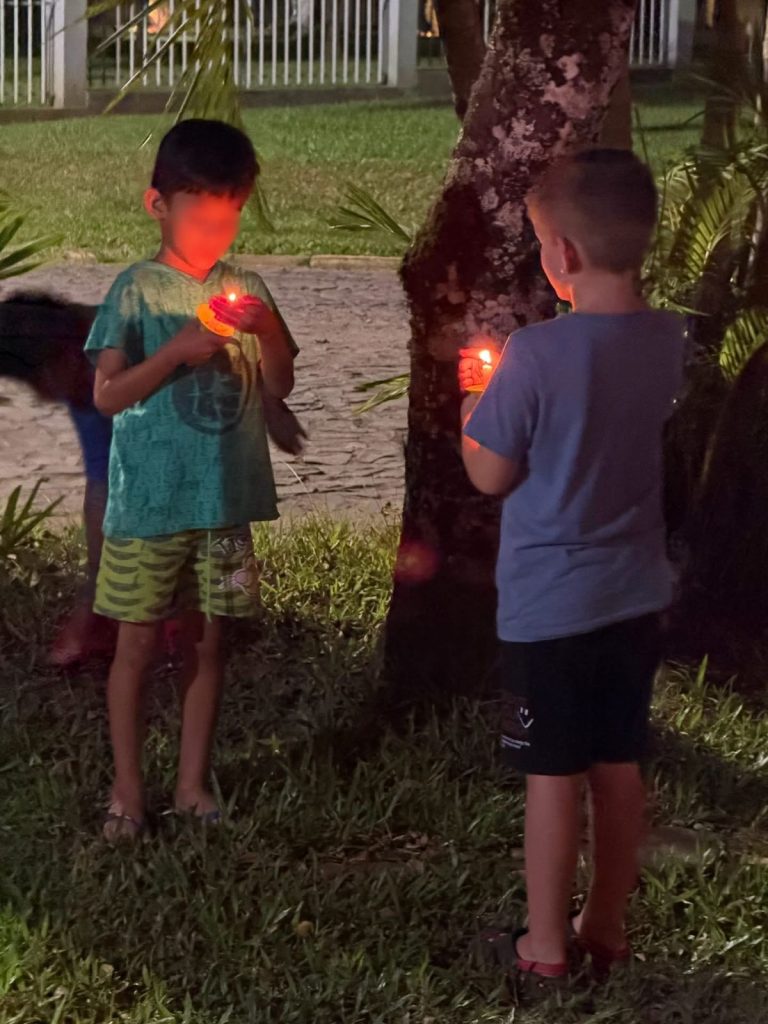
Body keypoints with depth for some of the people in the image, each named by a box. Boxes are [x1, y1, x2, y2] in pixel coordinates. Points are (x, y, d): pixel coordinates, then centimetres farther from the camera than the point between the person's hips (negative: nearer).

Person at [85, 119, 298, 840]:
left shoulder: (246, 290, 6)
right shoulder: (136, 290, -5)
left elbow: (280, 387, 7)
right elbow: (107, 395, -9)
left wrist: (267, 331, -11)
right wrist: (177, 352, -19)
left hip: (225, 498, 3)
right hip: (148, 502, -3)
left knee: (205, 642, 10)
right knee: (137, 644, 4)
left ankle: (193, 782, 21)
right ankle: (127, 789, 15)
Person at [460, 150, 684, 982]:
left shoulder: (537, 355, -22)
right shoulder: (665, 341, -3)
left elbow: (490, 475, -13)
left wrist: (474, 397, 3)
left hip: (550, 601, -6)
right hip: (634, 593, 6)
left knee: (553, 776, 5)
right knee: (618, 767, 15)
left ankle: (546, 945, 16)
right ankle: (607, 927, 27)